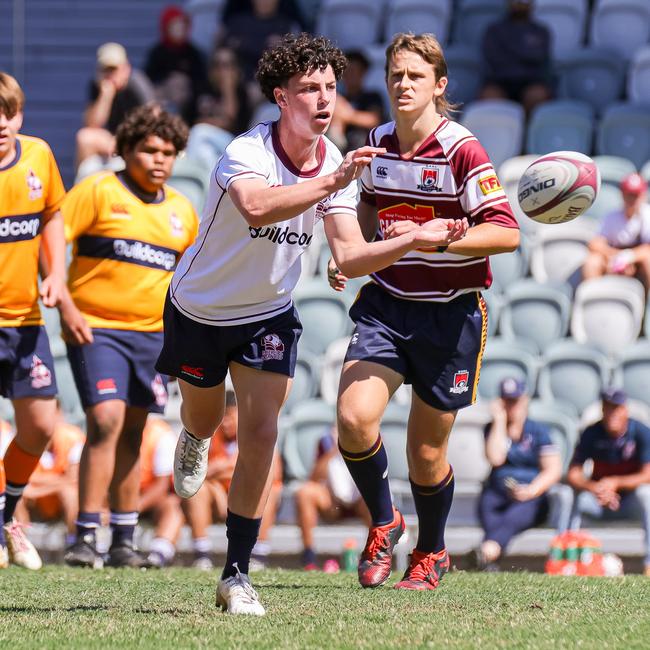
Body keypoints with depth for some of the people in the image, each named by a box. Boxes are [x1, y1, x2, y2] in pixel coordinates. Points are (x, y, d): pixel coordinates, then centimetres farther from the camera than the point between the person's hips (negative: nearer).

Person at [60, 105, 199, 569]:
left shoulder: (182, 210, 12)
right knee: (106, 421, -18)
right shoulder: (98, 191, -5)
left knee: (132, 435, 9)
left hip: (153, 334, 5)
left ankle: (124, 542, 16)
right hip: (95, 329, -5)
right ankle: (86, 538, -16)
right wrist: (66, 307, -17)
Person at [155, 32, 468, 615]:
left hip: (269, 314, 3)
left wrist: (414, 239, -31)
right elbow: (256, 207, -53)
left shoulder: (337, 165, -12)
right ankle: (195, 439, 61)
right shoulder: (247, 152, -30)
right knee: (205, 422, 20)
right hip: (200, 308, -3)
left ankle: (237, 576, -3)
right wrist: (330, 182, -62)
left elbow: (350, 257, -16)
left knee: (260, 435, -12)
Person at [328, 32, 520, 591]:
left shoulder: (461, 150, -13)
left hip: (450, 314, -4)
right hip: (386, 306, 4)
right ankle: (383, 524, 8)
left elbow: (506, 233, -19)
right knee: (354, 418, -19)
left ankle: (431, 553, 32)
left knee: (426, 452, 4)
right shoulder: (378, 143, 4)